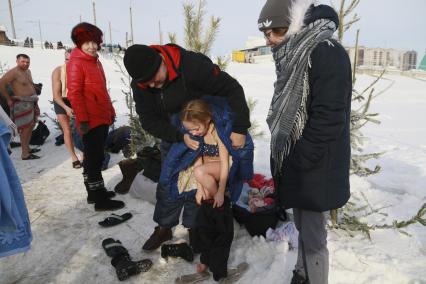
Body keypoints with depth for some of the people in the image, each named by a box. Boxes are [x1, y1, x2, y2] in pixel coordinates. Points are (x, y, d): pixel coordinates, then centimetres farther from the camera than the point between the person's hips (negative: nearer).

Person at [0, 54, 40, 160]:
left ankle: (27, 148, 29)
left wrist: (34, 96, 12)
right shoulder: (13, 72, -14)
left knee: (30, 126, 17)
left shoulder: (28, 71, 13)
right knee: (25, 128, -10)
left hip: (31, 102, 9)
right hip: (22, 103, -9)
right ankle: (25, 154, -7)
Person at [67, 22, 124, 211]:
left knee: (94, 158, 16)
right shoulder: (76, 63, -10)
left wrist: (110, 111, 20)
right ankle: (100, 200, 3)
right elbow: (74, 94, -17)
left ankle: (94, 192, 28)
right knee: (94, 160, -4)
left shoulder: (95, 61, 17)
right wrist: (82, 120, -20)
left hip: (102, 118, 9)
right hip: (91, 121, -9)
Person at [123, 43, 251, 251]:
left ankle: (194, 227, 22)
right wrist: (180, 137, -29)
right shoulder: (139, 84, -15)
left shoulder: (193, 65, -31)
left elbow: (232, 89, -27)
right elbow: (149, 120, -15)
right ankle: (164, 227, 26)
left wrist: (239, 129, -31)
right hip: (172, 136, 4)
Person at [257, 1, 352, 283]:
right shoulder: (294, 56, 12)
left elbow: (328, 119, -22)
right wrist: (286, 160, 13)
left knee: (313, 235, 4)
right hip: (296, 165, 9)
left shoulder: (328, 53, -17)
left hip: (314, 169, -8)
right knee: (303, 227, 21)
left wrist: (297, 162, -17)